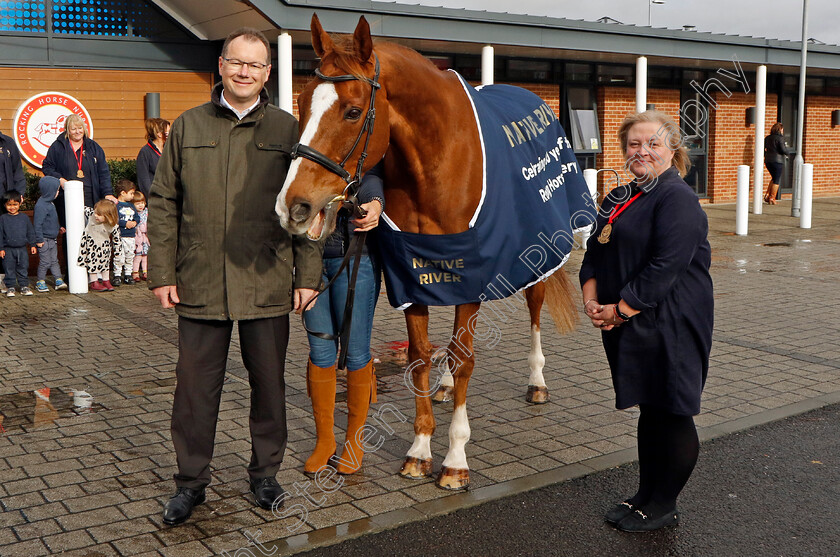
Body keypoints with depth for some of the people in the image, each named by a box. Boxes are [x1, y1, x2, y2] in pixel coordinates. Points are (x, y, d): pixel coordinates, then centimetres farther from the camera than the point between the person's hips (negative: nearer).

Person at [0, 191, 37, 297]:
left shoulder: (24, 217, 4)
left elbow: (30, 232, 10)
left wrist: (32, 245, 8)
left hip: (22, 249, 2)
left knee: (23, 268, 8)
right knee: (9, 269, 3)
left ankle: (24, 286, 18)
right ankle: (10, 287, 13)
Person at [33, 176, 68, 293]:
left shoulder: (50, 203, 10)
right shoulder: (41, 206, -20)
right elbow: (38, 224, -20)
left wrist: (58, 228, 23)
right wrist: (39, 240, -19)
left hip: (53, 238, 9)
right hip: (44, 239, -9)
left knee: (54, 261, 11)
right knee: (45, 262, 0)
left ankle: (59, 280, 15)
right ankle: (40, 282, 12)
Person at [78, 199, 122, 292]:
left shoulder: (113, 226, -20)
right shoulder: (91, 215, -19)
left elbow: (117, 238, -8)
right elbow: (85, 209, 2)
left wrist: (117, 251, -3)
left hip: (104, 246, 0)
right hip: (91, 245, 0)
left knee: (105, 263, 14)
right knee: (92, 263, 2)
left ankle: (106, 281, 28)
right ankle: (94, 283, 13)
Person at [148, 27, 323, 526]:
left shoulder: (287, 129, 4)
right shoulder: (188, 127, 6)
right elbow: (164, 203, 7)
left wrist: (308, 275, -1)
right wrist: (162, 272, 1)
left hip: (268, 285, 0)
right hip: (200, 284, 1)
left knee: (269, 383, 11)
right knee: (196, 386, 8)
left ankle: (265, 472, 30)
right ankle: (191, 480, 25)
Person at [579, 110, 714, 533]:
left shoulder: (677, 199, -13)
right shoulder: (620, 198, 14)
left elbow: (664, 268, -21)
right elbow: (595, 254, 14)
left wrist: (620, 310, -18)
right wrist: (591, 299, -3)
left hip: (670, 327, -8)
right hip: (627, 326, 8)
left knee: (671, 414, 3)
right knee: (649, 410, 18)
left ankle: (663, 507, 17)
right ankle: (647, 495, 30)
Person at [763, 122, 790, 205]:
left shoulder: (767, 138, 8)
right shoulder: (780, 138, -11)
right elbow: (783, 150, -16)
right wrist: (788, 151, 5)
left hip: (768, 161, 7)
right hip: (777, 161, -7)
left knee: (774, 178, 21)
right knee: (777, 180, 3)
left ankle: (767, 195, 12)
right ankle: (772, 199, 3)